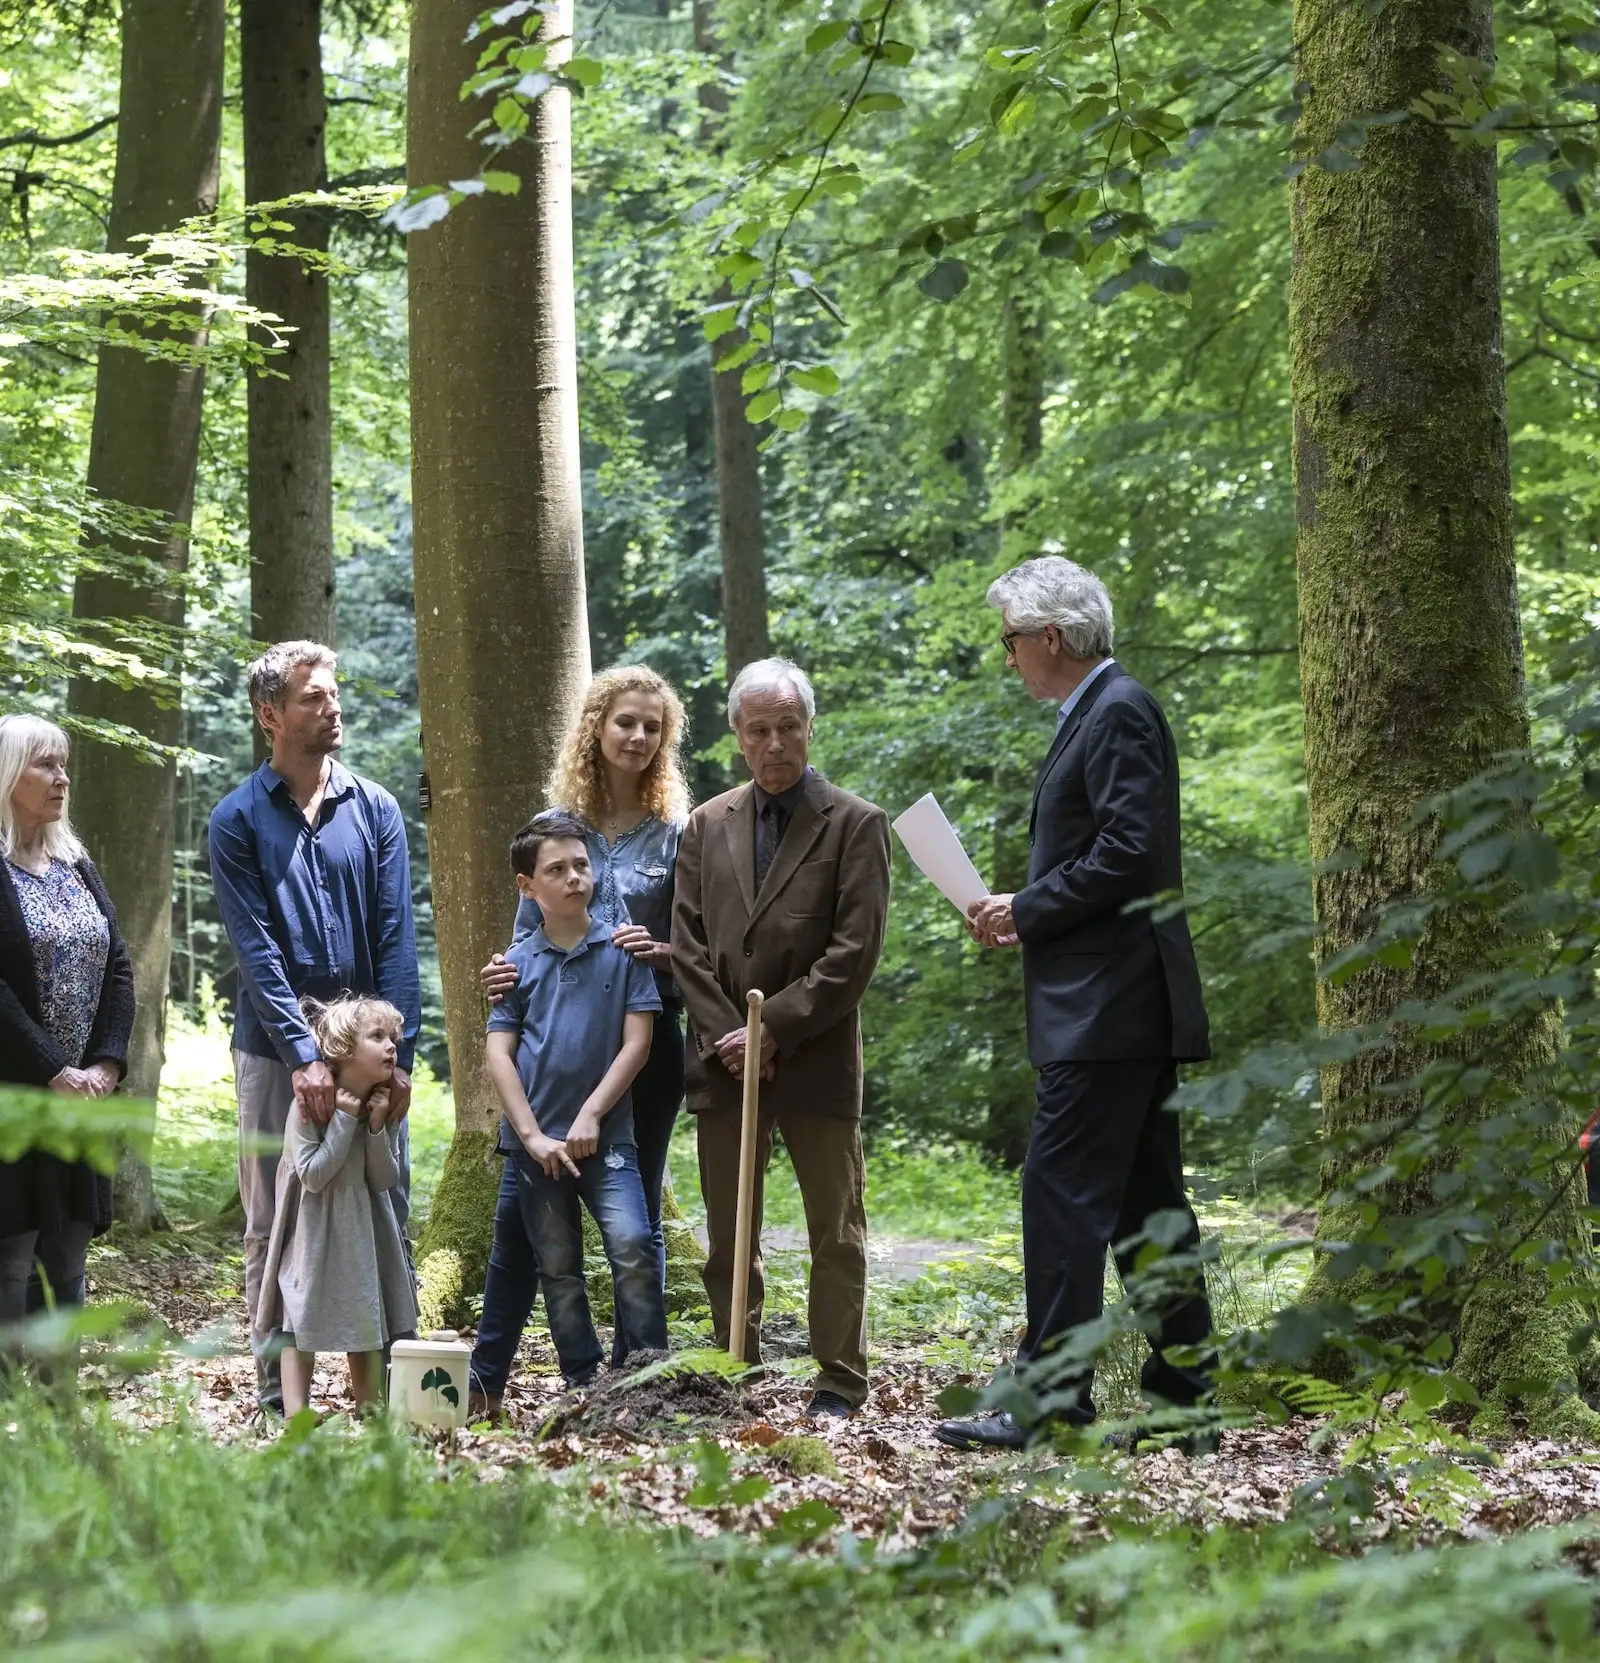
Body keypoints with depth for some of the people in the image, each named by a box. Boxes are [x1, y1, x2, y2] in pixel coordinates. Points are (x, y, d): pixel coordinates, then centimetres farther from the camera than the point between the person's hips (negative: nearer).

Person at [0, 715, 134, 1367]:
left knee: (66, 1255, 8)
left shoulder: (76, 866, 15)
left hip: (81, 1097, 7)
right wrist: (53, 1071, -18)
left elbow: (118, 967, 10)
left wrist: (106, 1064, -3)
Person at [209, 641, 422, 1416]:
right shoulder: (239, 819, -1)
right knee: (273, 1230, 4)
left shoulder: (375, 810, 6)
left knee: (385, 1220, 3)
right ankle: (279, 1394, 11)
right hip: (275, 1052, -2)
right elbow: (256, 948, -8)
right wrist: (305, 1055, -17)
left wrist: (399, 1053, -8)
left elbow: (395, 939, 1)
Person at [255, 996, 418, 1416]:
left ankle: (369, 1411, 14)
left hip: (364, 1229, 5)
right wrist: (344, 1120, -23)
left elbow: (385, 1180, -3)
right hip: (314, 1228, -5)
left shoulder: (386, 1104, -1)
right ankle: (296, 1415, -2)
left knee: (368, 1317, 8)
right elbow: (313, 1175, -22)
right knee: (301, 1317, -2)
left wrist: (377, 1128, -17)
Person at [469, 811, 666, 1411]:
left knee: (632, 1247, -18)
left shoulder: (623, 951, 2)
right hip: (535, 1142, 2)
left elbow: (636, 1042, -1)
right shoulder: (517, 964, 5)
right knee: (558, 1270, 6)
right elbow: (498, 1055, 2)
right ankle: (586, 1385, 14)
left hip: (605, 1136, -2)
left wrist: (590, 1117, -8)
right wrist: (534, 1137, -7)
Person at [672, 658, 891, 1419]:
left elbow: (854, 949, -8)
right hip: (723, 1060, 4)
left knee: (836, 1231, 1)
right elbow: (688, 945, 7)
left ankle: (840, 1384, 6)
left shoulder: (855, 824, -1)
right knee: (727, 1235, 7)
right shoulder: (707, 826, 12)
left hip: (815, 1061, -4)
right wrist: (725, 1037, -6)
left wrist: (773, 1028, -13)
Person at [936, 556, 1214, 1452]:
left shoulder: (1119, 713, -12)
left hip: (1107, 1007, -11)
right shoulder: (1103, 712, 19)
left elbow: (1130, 851, -21)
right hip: (1125, 1006, 11)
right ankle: (1181, 1386, 17)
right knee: (1146, 1200, 12)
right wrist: (1025, 914, 9)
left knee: (1063, 1195, -10)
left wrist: (1027, 911, -12)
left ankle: (1052, 1395, -10)